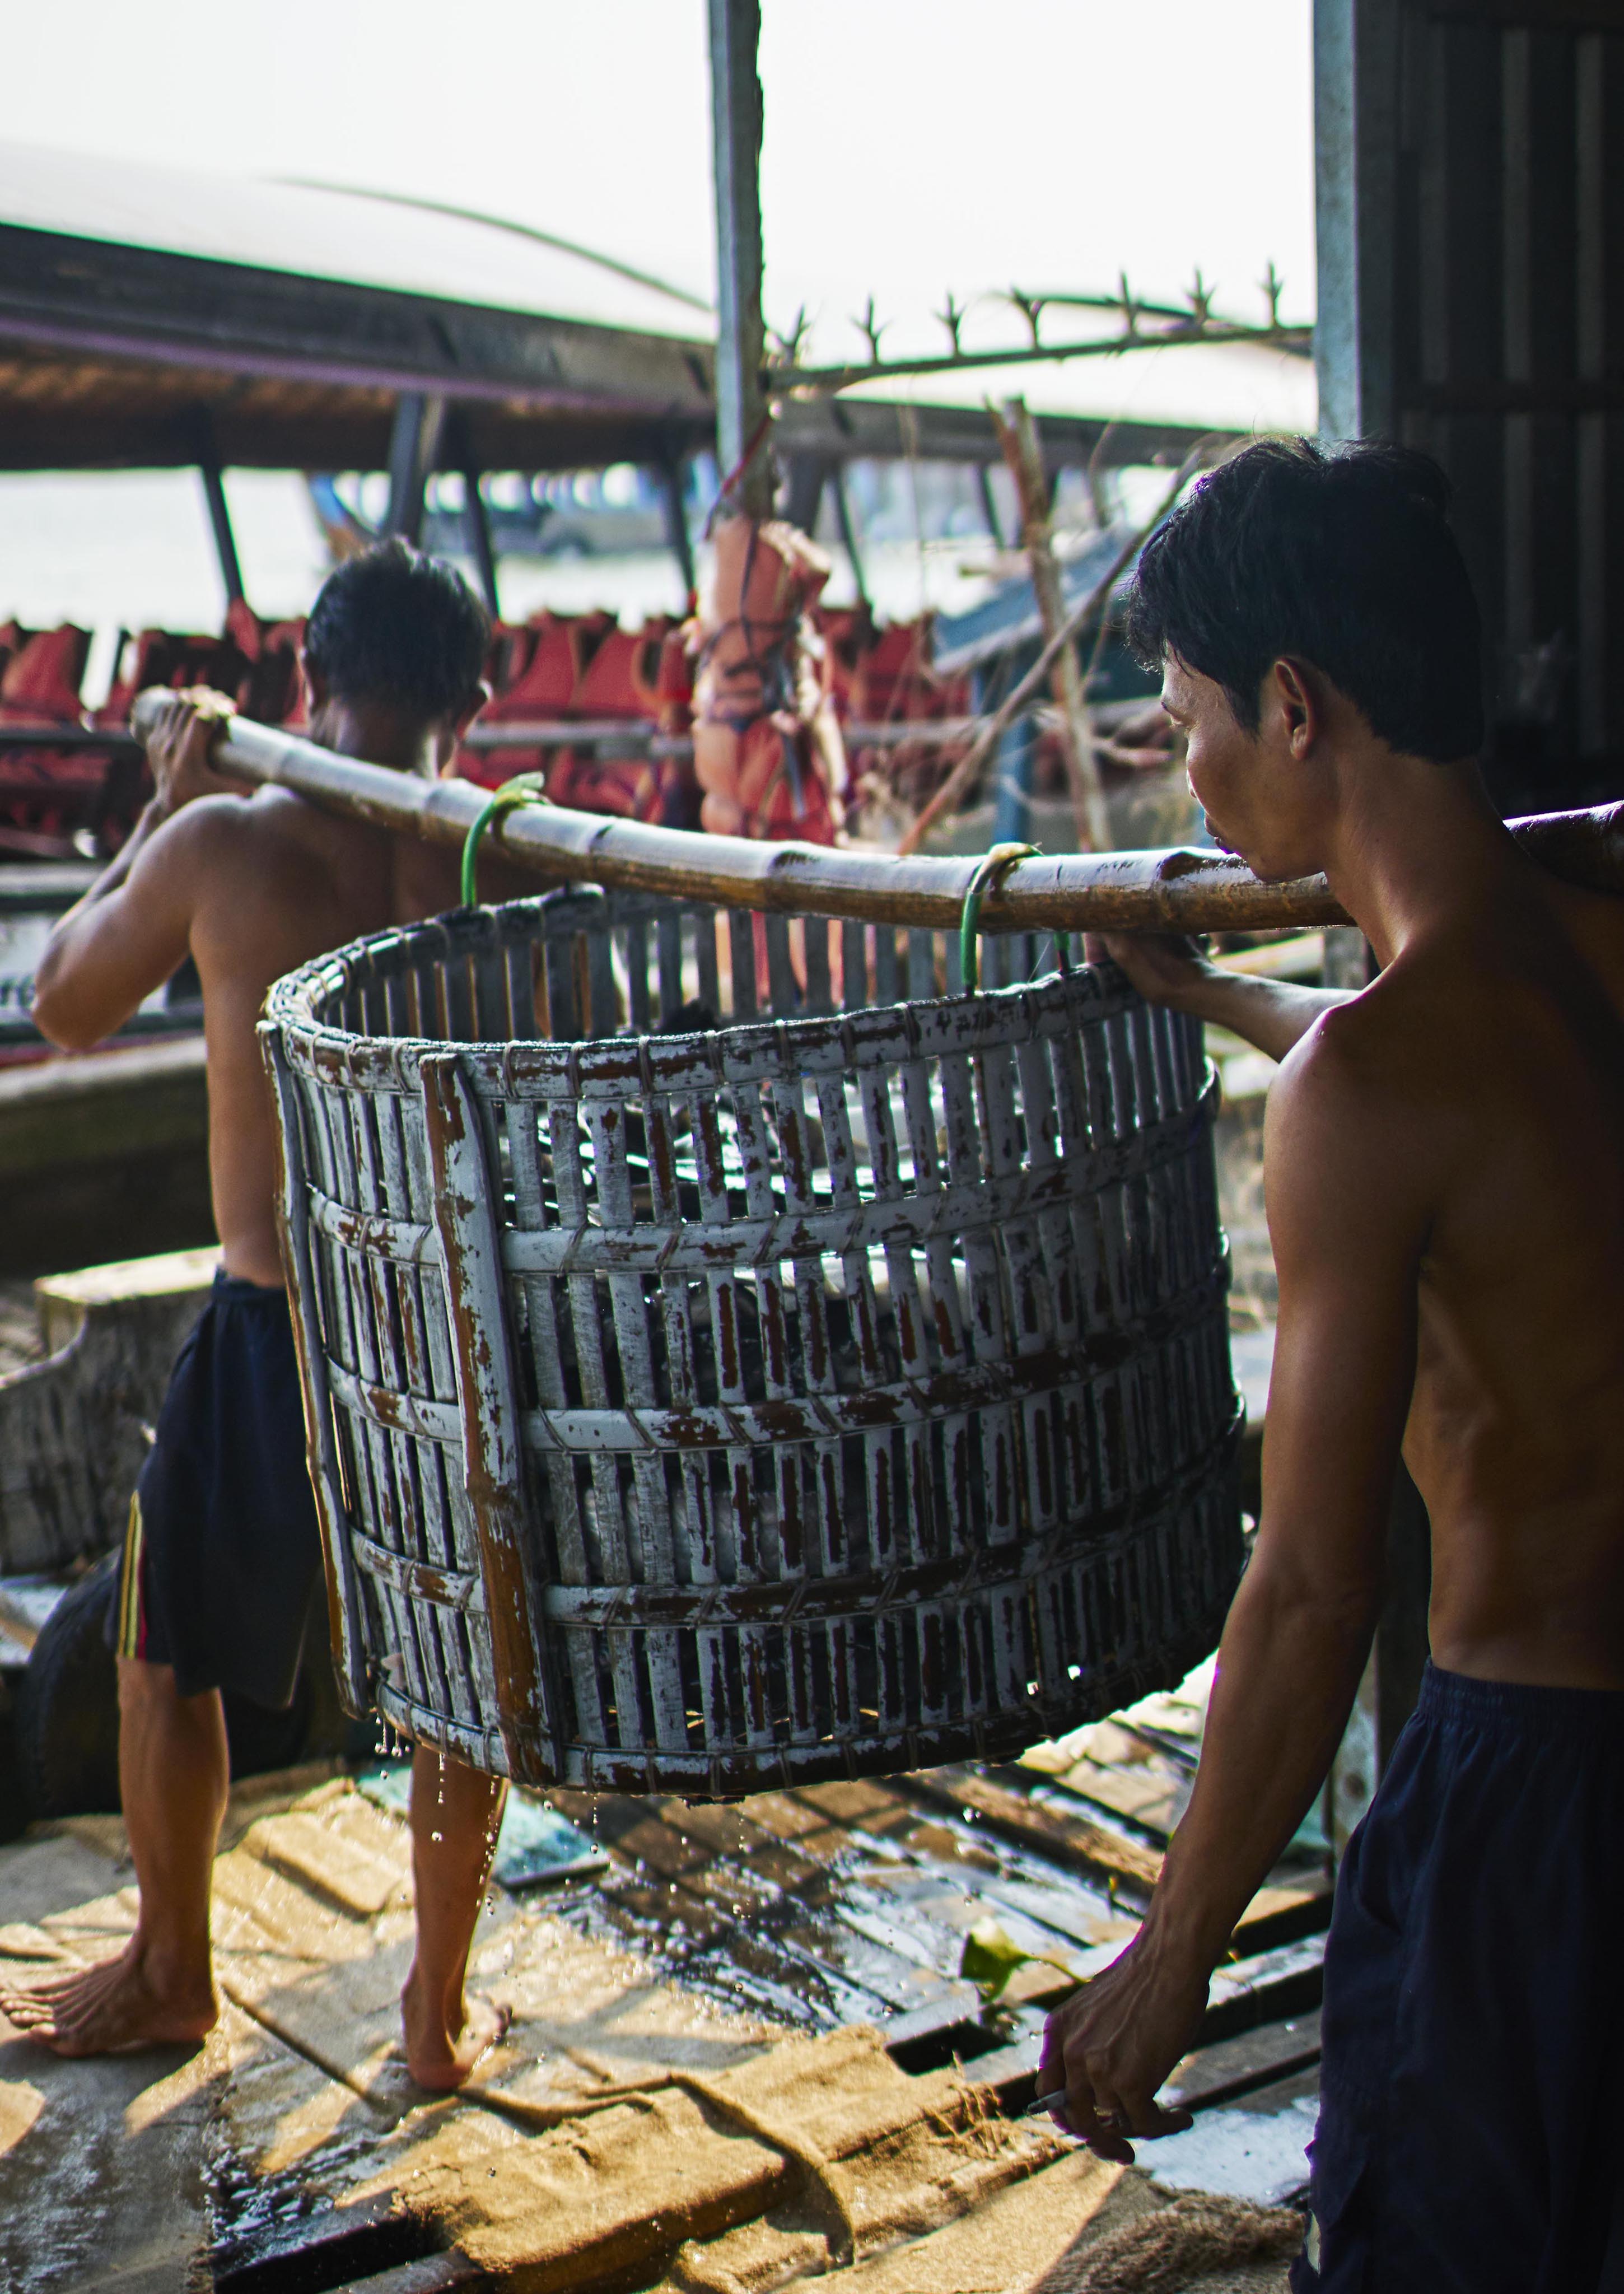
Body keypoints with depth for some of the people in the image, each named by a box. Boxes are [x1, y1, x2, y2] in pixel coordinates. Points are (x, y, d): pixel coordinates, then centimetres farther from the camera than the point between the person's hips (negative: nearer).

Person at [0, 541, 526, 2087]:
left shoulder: (223, 845, -11)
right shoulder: (514, 865, -6)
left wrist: (165, 801, 12)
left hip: (267, 1331, -1)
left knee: (166, 1662, 21)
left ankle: (170, 1974, 37)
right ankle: (439, 2013, 29)